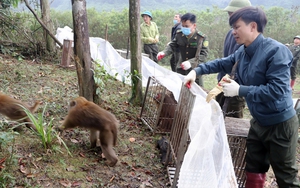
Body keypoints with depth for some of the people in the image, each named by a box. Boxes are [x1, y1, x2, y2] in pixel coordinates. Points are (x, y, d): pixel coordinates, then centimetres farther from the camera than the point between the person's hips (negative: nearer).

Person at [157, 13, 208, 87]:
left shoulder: (202, 38, -18)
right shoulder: (179, 35, -5)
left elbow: (203, 55, -22)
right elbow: (172, 46, 6)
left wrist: (191, 62, -37)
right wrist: (164, 53, -15)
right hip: (181, 68, 4)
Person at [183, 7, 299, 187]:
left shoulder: (276, 51, -23)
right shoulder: (242, 52, 1)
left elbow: (277, 89, -29)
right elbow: (222, 64, 17)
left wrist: (240, 90, -26)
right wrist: (197, 70, 4)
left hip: (280, 124, -8)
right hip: (258, 121, 8)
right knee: (253, 169, 20)